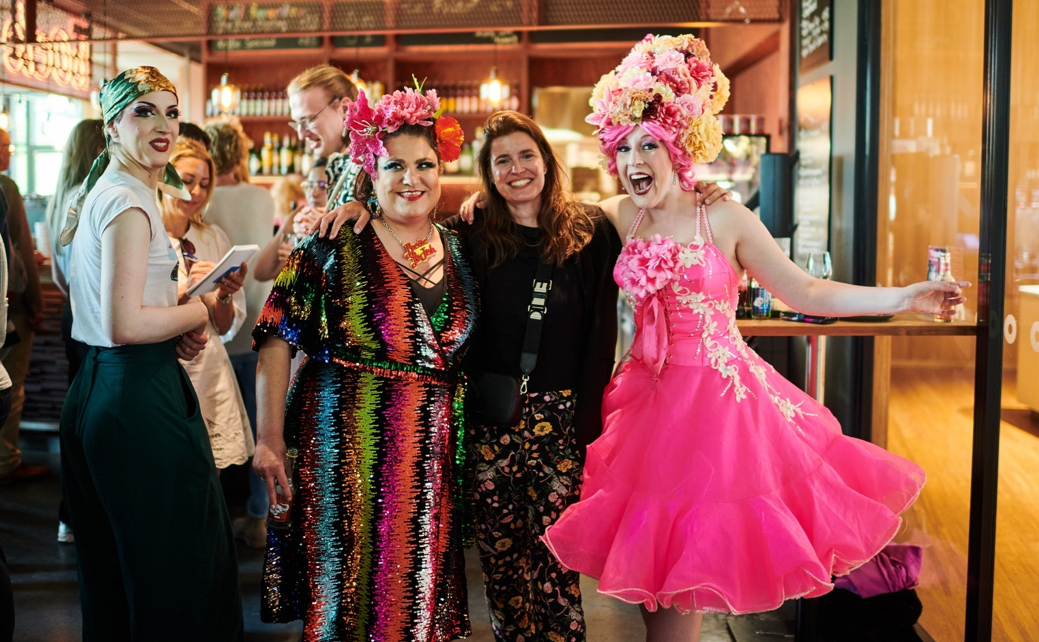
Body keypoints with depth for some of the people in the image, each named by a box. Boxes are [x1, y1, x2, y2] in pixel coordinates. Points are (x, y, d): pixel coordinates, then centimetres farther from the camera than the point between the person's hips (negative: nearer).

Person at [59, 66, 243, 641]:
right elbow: (125, 324, -23)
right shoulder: (129, 202, -15)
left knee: (113, 579, 19)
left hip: (94, 393, 10)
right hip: (140, 398, -10)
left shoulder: (98, 193, 16)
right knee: (180, 573, 0)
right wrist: (200, 310, -8)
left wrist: (174, 326, 8)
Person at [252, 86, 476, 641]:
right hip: (345, 450, -4)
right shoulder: (334, 246, -5)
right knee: (344, 592, 5)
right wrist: (269, 439, -10)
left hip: (430, 457, 4)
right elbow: (277, 341, -7)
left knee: (419, 597, 11)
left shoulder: (460, 251, 8)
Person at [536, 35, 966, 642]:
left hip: (720, 395, -3)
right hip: (654, 396, 3)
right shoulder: (617, 217, 0)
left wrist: (905, 297, -9)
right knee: (651, 554, 10)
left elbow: (806, 292, -5)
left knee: (686, 555, 4)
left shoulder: (725, 218, -8)